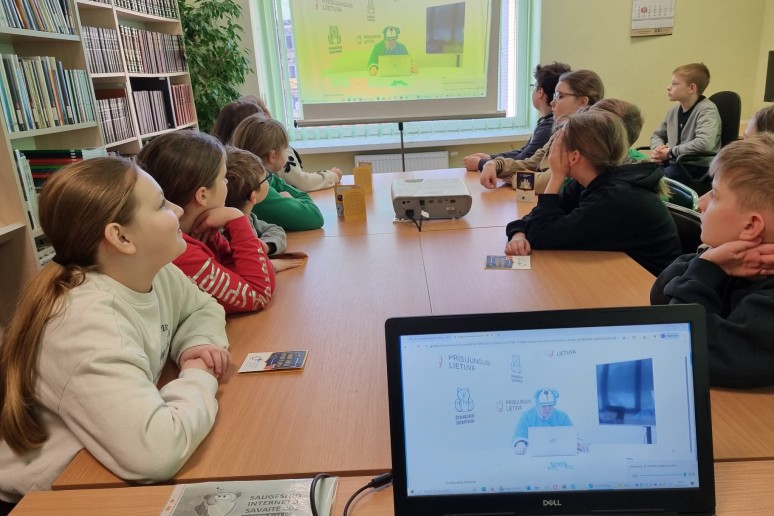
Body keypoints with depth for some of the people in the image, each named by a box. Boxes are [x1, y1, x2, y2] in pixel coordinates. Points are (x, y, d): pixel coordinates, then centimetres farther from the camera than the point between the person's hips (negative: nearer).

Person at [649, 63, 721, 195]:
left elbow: (704, 143, -28)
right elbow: (657, 135, 21)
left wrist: (670, 152, -18)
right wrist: (658, 147, -3)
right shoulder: (674, 110, 10)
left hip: (698, 169, -7)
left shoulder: (707, 110, -12)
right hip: (674, 164, 7)